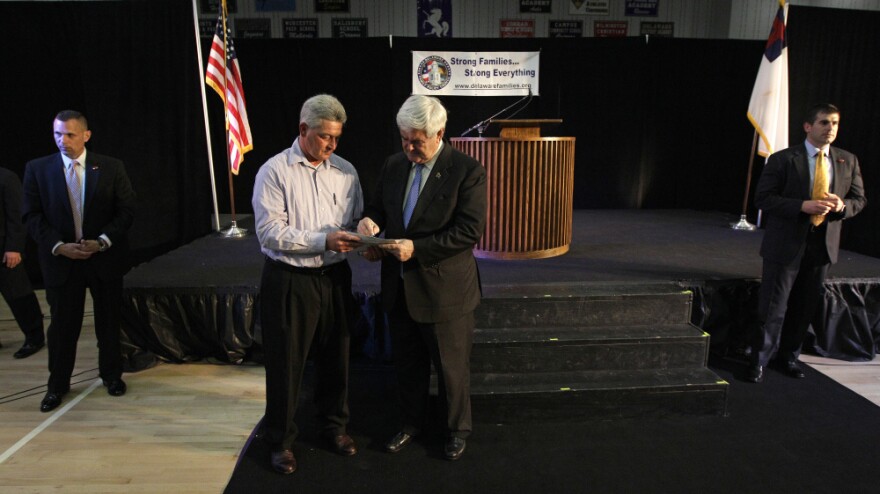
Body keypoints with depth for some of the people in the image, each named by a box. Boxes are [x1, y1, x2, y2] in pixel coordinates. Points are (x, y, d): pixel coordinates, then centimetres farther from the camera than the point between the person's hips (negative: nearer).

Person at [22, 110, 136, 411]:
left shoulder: (111, 167, -3)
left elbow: (126, 211, -3)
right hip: (60, 259, 0)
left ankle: (112, 374, 31)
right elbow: (32, 216, -1)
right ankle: (58, 384, 25)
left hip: (105, 258, 0)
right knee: (62, 324, 8)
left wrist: (102, 242, -15)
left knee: (109, 320, 12)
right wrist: (59, 246, -14)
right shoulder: (37, 169, 0)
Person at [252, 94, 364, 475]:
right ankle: (280, 439, 27)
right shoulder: (274, 171, -8)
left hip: (334, 278, 4)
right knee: (285, 363, 7)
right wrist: (323, 240, -23)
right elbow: (270, 232, -15)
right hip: (288, 281, -4)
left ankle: (334, 426, 38)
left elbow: (357, 220, 11)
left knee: (335, 357, 16)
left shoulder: (345, 171, 5)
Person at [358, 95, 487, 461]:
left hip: (444, 289, -5)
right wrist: (369, 221, -10)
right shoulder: (393, 166, 4)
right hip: (399, 288, 5)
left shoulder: (466, 170, -14)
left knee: (451, 368, 12)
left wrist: (417, 248, -26)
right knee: (407, 363, 20)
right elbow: (378, 207, 14)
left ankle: (457, 429, 35)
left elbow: (470, 231, -19)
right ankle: (412, 422, 42)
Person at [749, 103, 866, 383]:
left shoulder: (848, 161, 8)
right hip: (786, 244, -4)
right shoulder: (782, 160, -6)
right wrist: (803, 206, -23)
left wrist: (842, 205, -12)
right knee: (773, 308, -1)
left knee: (805, 307, 13)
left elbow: (859, 199, 12)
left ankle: (789, 356, 30)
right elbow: (763, 198, -11)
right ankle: (759, 361, 11)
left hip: (823, 245, 5)